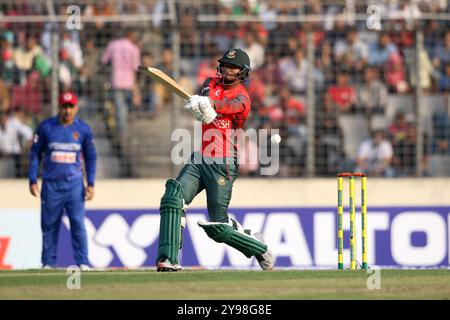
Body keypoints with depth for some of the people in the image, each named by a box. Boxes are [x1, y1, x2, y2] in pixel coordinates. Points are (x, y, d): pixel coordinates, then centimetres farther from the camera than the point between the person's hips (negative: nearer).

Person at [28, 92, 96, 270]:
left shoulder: (83, 129, 2)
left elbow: (90, 157, 9)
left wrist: (90, 184, 2)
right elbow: (35, 154, 6)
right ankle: (48, 263, 10)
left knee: (78, 223, -8)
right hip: (51, 185, 0)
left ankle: (82, 262, -7)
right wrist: (32, 180, -1)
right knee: (49, 225, 3)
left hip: (74, 184, 0)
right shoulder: (46, 127, 0)